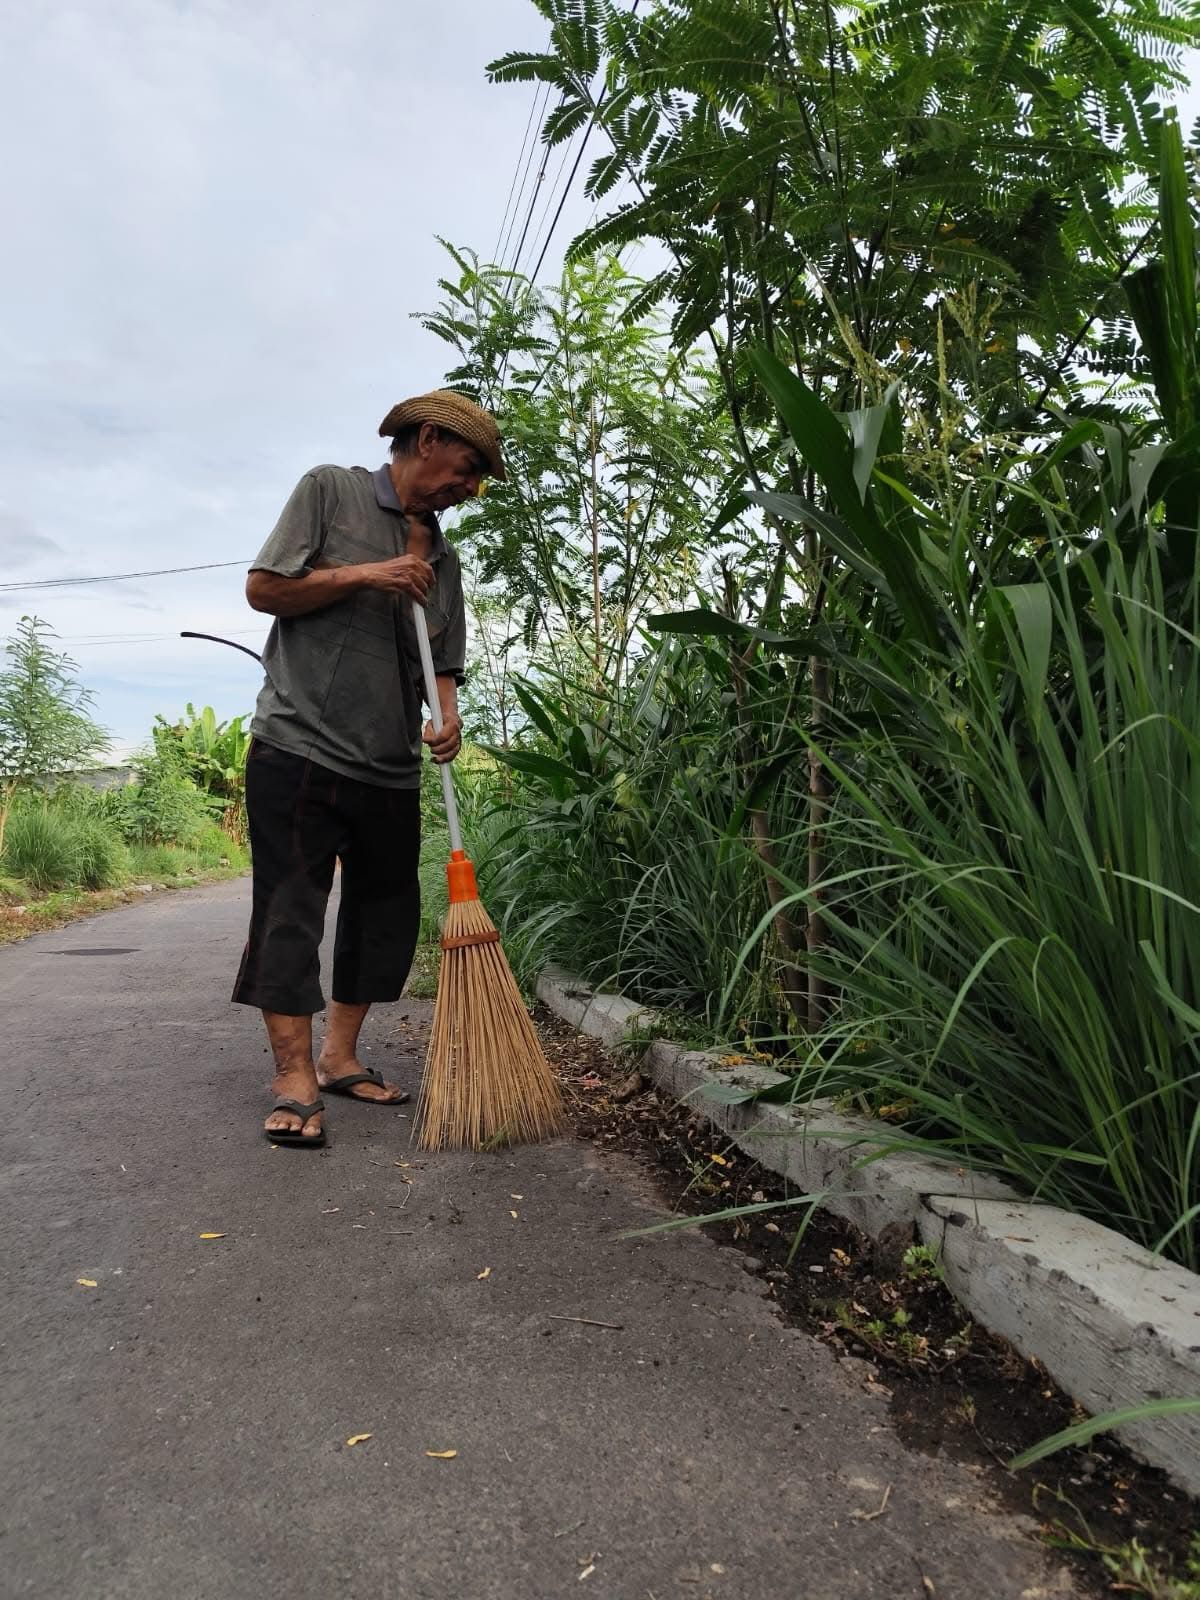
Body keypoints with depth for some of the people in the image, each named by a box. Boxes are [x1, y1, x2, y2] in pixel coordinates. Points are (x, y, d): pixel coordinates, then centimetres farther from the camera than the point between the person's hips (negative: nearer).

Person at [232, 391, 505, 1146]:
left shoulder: (443, 559, 17)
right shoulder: (329, 491, 3)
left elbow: (442, 666, 14)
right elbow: (263, 586, -3)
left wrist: (447, 714, -7)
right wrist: (362, 575, -12)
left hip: (391, 768, 7)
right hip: (300, 745, -6)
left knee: (386, 914, 8)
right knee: (290, 910, -7)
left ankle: (340, 1056, 21)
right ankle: (295, 1077, -3)